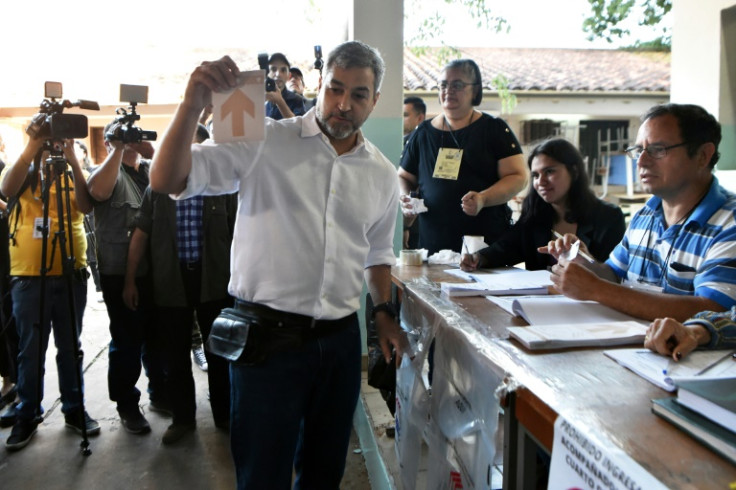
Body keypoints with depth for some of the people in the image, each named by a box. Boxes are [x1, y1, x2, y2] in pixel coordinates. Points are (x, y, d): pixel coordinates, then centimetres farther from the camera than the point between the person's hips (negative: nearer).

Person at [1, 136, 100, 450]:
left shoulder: (75, 178, 8)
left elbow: (86, 206, -12)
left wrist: (73, 159, -17)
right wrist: (31, 147, -19)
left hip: (71, 276, 1)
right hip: (29, 278, -1)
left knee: (70, 348, 10)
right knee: (31, 350, 6)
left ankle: (74, 408, 22)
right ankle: (27, 415, 19)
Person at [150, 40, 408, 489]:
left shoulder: (382, 174, 8)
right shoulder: (265, 143, -7)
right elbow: (167, 181, -15)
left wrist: (384, 311, 8)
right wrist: (193, 105, -28)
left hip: (341, 339, 5)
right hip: (268, 337, -4)